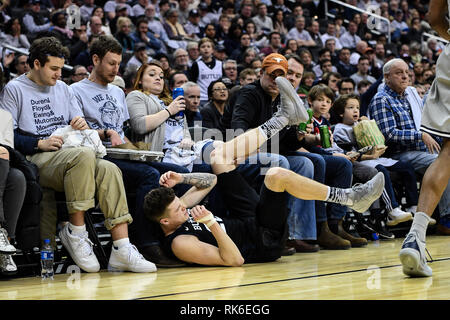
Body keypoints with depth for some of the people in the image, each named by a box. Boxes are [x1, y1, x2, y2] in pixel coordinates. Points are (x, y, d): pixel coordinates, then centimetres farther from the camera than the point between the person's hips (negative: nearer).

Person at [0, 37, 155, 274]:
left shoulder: (62, 88, 26)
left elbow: (79, 125, 24)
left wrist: (83, 125, 0)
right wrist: (40, 143, -14)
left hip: (67, 154, 6)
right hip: (36, 159, -6)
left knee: (109, 169, -26)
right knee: (84, 155, -36)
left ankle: (121, 250, -33)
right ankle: (75, 233, -25)